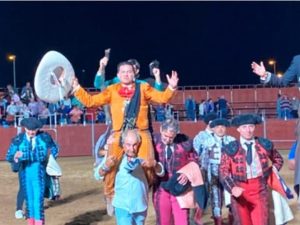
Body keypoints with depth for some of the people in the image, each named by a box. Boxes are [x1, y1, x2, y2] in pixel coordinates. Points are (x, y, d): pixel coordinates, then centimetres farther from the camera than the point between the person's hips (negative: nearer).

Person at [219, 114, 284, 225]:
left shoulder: (265, 145, 3)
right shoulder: (231, 149, -6)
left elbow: (278, 160, 20)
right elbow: (223, 172, -10)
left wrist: (270, 174, 5)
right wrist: (232, 188, -26)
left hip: (260, 190, 1)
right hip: (240, 191, -1)